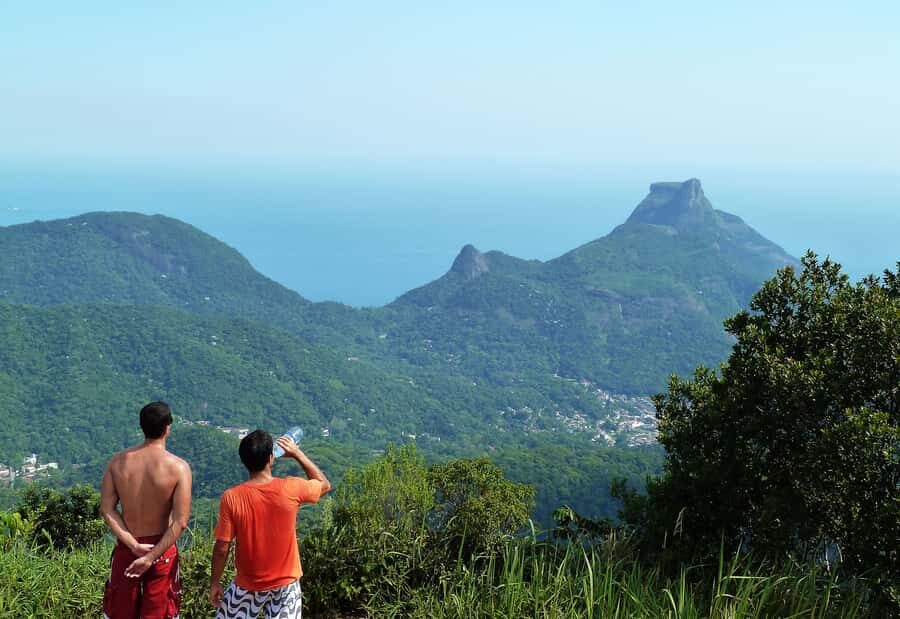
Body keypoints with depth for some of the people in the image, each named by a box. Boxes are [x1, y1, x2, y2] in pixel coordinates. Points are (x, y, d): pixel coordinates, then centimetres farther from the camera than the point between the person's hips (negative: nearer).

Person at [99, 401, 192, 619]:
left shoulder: (118, 462, -6)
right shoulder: (178, 467, -16)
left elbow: (107, 510, -9)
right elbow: (180, 522, -20)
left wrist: (134, 546, -12)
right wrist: (152, 556, -17)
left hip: (126, 549, 3)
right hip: (162, 550, -2)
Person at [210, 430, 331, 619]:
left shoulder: (231, 497, -18)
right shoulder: (291, 489, -16)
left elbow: (222, 547, -12)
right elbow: (324, 484, 5)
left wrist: (215, 582, 2)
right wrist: (297, 453, 9)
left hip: (248, 585, -1)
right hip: (286, 583, 1)